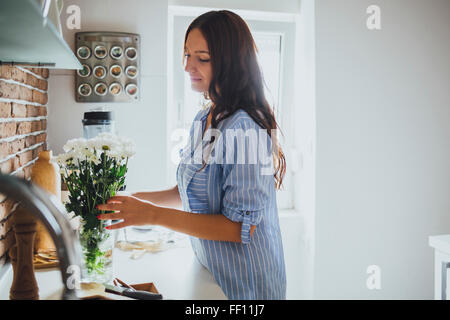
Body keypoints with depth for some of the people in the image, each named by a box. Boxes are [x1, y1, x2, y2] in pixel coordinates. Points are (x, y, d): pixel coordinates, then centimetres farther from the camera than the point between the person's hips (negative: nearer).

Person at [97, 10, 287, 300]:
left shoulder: (244, 129, -25)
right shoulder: (203, 120, 5)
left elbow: (242, 227, -26)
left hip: (244, 284, -8)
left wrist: (154, 215, -27)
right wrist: (135, 200, -1)